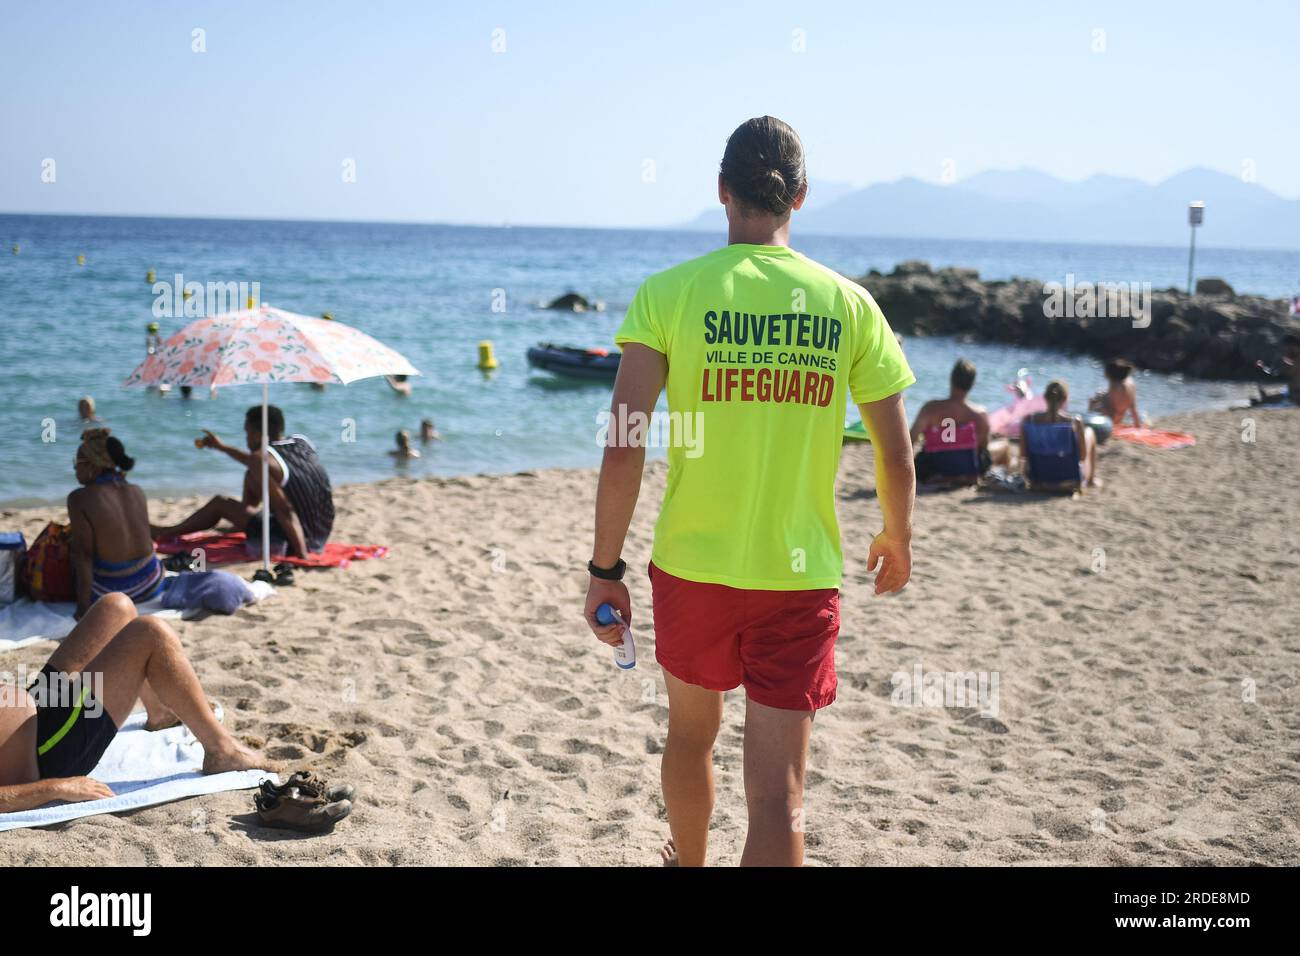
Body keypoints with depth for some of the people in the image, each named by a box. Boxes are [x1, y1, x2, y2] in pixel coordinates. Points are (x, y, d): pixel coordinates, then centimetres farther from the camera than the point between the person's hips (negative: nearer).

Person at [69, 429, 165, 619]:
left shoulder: (79, 499, -19)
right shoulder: (138, 492, -5)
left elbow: (83, 555, -21)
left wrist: (83, 607, -19)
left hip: (107, 593, -5)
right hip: (150, 587, 5)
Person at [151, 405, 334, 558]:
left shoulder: (261, 459, -18)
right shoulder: (302, 442, 5)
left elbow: (285, 511, -25)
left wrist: (302, 556, -24)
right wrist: (222, 447, 33)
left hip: (297, 543, -7)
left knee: (219, 504, 14)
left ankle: (168, 532, 36)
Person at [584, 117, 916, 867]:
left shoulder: (670, 293, -8)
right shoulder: (848, 304, -3)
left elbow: (624, 448, -14)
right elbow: (897, 455, 3)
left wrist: (605, 568, -5)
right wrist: (898, 540, 21)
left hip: (693, 568, 1)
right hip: (802, 578, -1)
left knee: (691, 732, 26)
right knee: (778, 793, 3)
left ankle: (688, 863, 51)